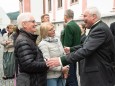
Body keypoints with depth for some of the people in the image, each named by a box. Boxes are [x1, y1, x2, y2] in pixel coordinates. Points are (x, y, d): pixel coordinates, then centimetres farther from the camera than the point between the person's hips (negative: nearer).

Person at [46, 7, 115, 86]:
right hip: (96, 71, 10)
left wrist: (61, 60, -34)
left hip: (99, 75, -10)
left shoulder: (100, 29, -23)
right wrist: (71, 49, 18)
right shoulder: (98, 27, 11)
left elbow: (86, 50, -32)